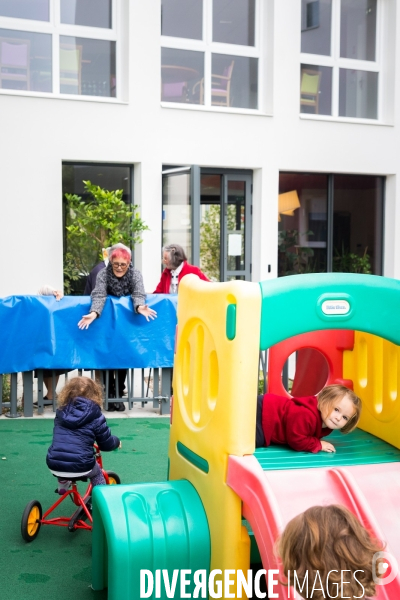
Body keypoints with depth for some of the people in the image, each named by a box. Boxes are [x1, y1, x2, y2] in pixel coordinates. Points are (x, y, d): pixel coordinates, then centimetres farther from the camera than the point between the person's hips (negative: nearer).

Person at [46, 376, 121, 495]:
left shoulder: (61, 413, 10)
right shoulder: (95, 416, -2)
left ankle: (62, 483, 44)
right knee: (97, 474, 28)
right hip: (80, 467, -3)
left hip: (54, 466, 3)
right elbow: (106, 444, 4)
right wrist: (116, 441, 27)